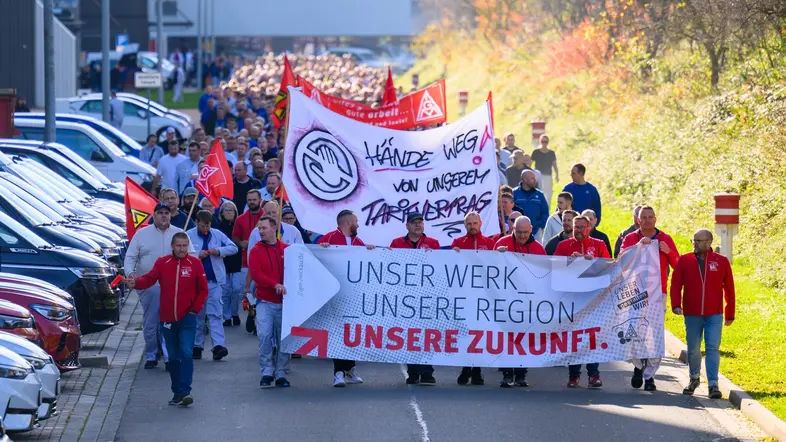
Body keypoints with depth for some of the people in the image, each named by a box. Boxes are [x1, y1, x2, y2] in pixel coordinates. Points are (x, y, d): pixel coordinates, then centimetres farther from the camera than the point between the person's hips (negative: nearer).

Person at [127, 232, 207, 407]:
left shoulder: (195, 264, 0)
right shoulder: (162, 263, 4)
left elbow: (203, 289, 4)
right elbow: (149, 278, -9)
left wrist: (195, 309, -3)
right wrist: (136, 283, -29)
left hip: (187, 319, -3)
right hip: (167, 319, 3)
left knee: (186, 353, -15)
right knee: (173, 357, 10)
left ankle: (185, 392, -19)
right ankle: (177, 393, 18)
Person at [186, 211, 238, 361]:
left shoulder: (217, 234, 8)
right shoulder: (189, 235, 1)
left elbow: (233, 248, 9)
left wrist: (220, 251, -8)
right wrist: (198, 255, -17)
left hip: (214, 281, 1)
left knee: (215, 313, -8)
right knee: (197, 315, 7)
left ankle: (218, 345, -17)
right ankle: (197, 346, 15)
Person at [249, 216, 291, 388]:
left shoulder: (287, 250, 7)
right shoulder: (256, 251, 4)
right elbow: (255, 273, -8)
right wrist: (275, 285, -21)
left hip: (284, 301, 1)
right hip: (265, 301, -1)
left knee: (284, 338, 3)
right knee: (264, 336, -11)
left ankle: (281, 374, 9)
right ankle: (267, 373, -4)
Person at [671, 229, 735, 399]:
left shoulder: (721, 262, 1)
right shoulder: (684, 261, 2)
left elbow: (729, 289, 6)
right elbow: (676, 284, 0)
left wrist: (730, 314, 8)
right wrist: (676, 304, -15)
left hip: (714, 315, -1)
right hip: (692, 315, 1)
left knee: (713, 348, -8)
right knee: (693, 349, 9)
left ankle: (713, 384, -7)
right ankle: (694, 378, 30)